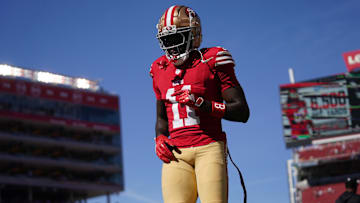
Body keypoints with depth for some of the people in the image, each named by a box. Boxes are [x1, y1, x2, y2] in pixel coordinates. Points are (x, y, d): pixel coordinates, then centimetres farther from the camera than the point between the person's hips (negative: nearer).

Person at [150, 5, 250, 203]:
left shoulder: (212, 61, 2)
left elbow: (242, 112, -1)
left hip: (209, 148, -4)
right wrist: (160, 139, 8)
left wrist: (205, 105, -14)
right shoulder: (161, 70, 17)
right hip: (176, 153, 4)